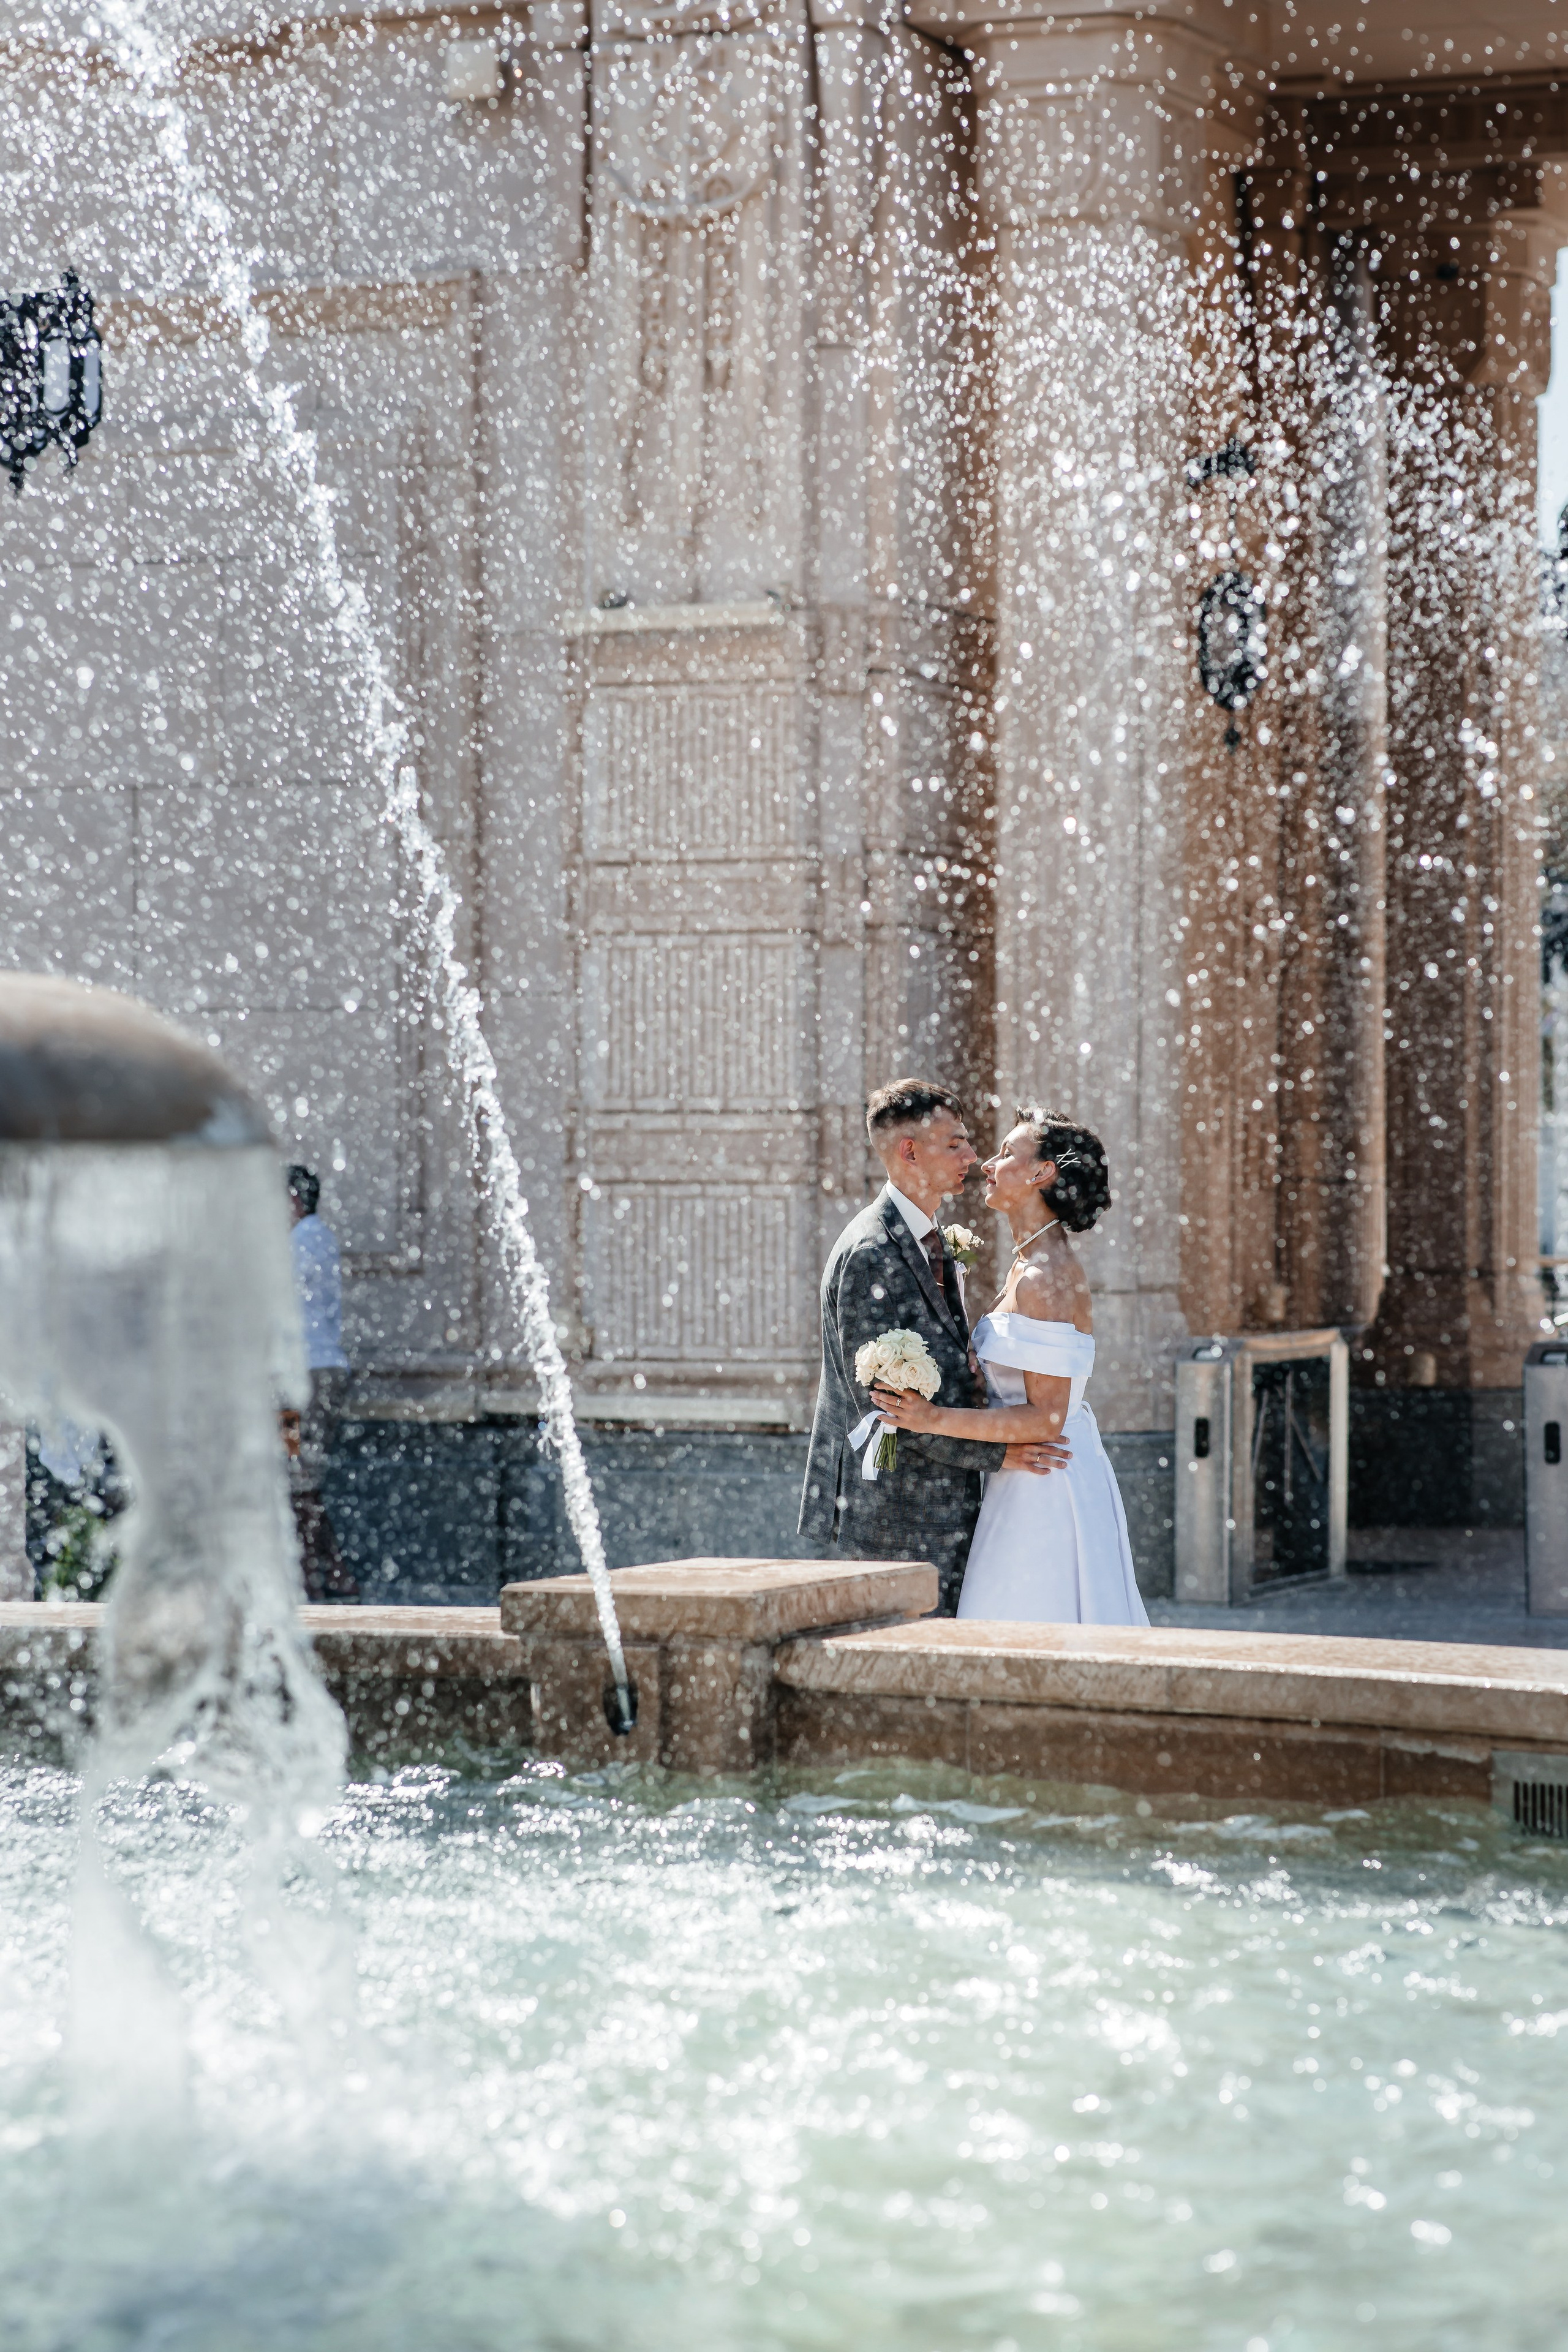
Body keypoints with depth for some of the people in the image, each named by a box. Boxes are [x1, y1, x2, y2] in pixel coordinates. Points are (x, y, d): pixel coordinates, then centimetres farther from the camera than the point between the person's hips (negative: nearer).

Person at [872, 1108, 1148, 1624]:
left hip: (1046, 1490, -10)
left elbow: (1044, 1418, -21)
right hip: (1032, 1489, 10)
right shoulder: (1029, 1265, 12)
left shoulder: (1047, 1280, -18)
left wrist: (935, 1420, -26)